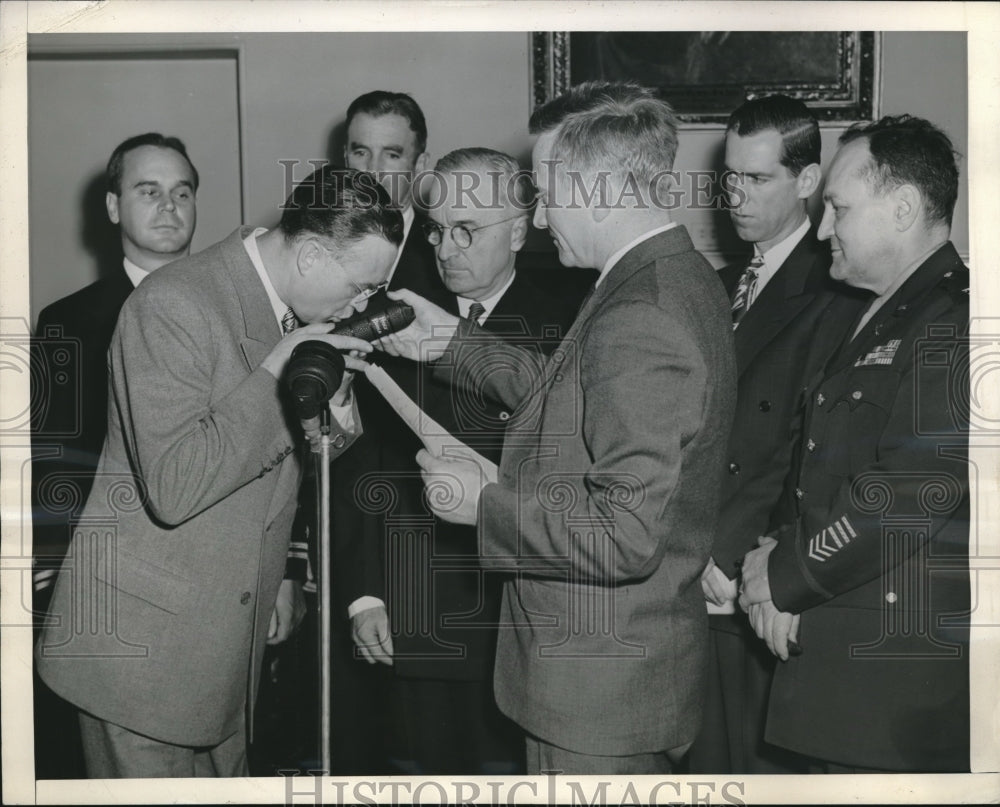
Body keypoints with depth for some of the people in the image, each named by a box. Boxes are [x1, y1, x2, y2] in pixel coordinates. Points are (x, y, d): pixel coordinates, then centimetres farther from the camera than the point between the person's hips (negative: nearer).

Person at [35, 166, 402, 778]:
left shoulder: (293, 313, 6)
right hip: (144, 641, -8)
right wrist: (276, 372, -23)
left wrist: (332, 394, -4)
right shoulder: (174, 306, -20)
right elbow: (173, 489, -27)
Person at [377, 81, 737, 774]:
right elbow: (576, 401, 17)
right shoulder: (683, 278, 6)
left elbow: (626, 537, -30)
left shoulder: (639, 320, -27)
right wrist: (454, 342, 15)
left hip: (603, 685, -10)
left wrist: (485, 501, -19)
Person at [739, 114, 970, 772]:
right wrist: (782, 555, -1)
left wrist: (787, 577, -11)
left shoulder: (956, 322, -15)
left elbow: (912, 491, -23)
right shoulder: (876, 321, 18)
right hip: (841, 653, 9)